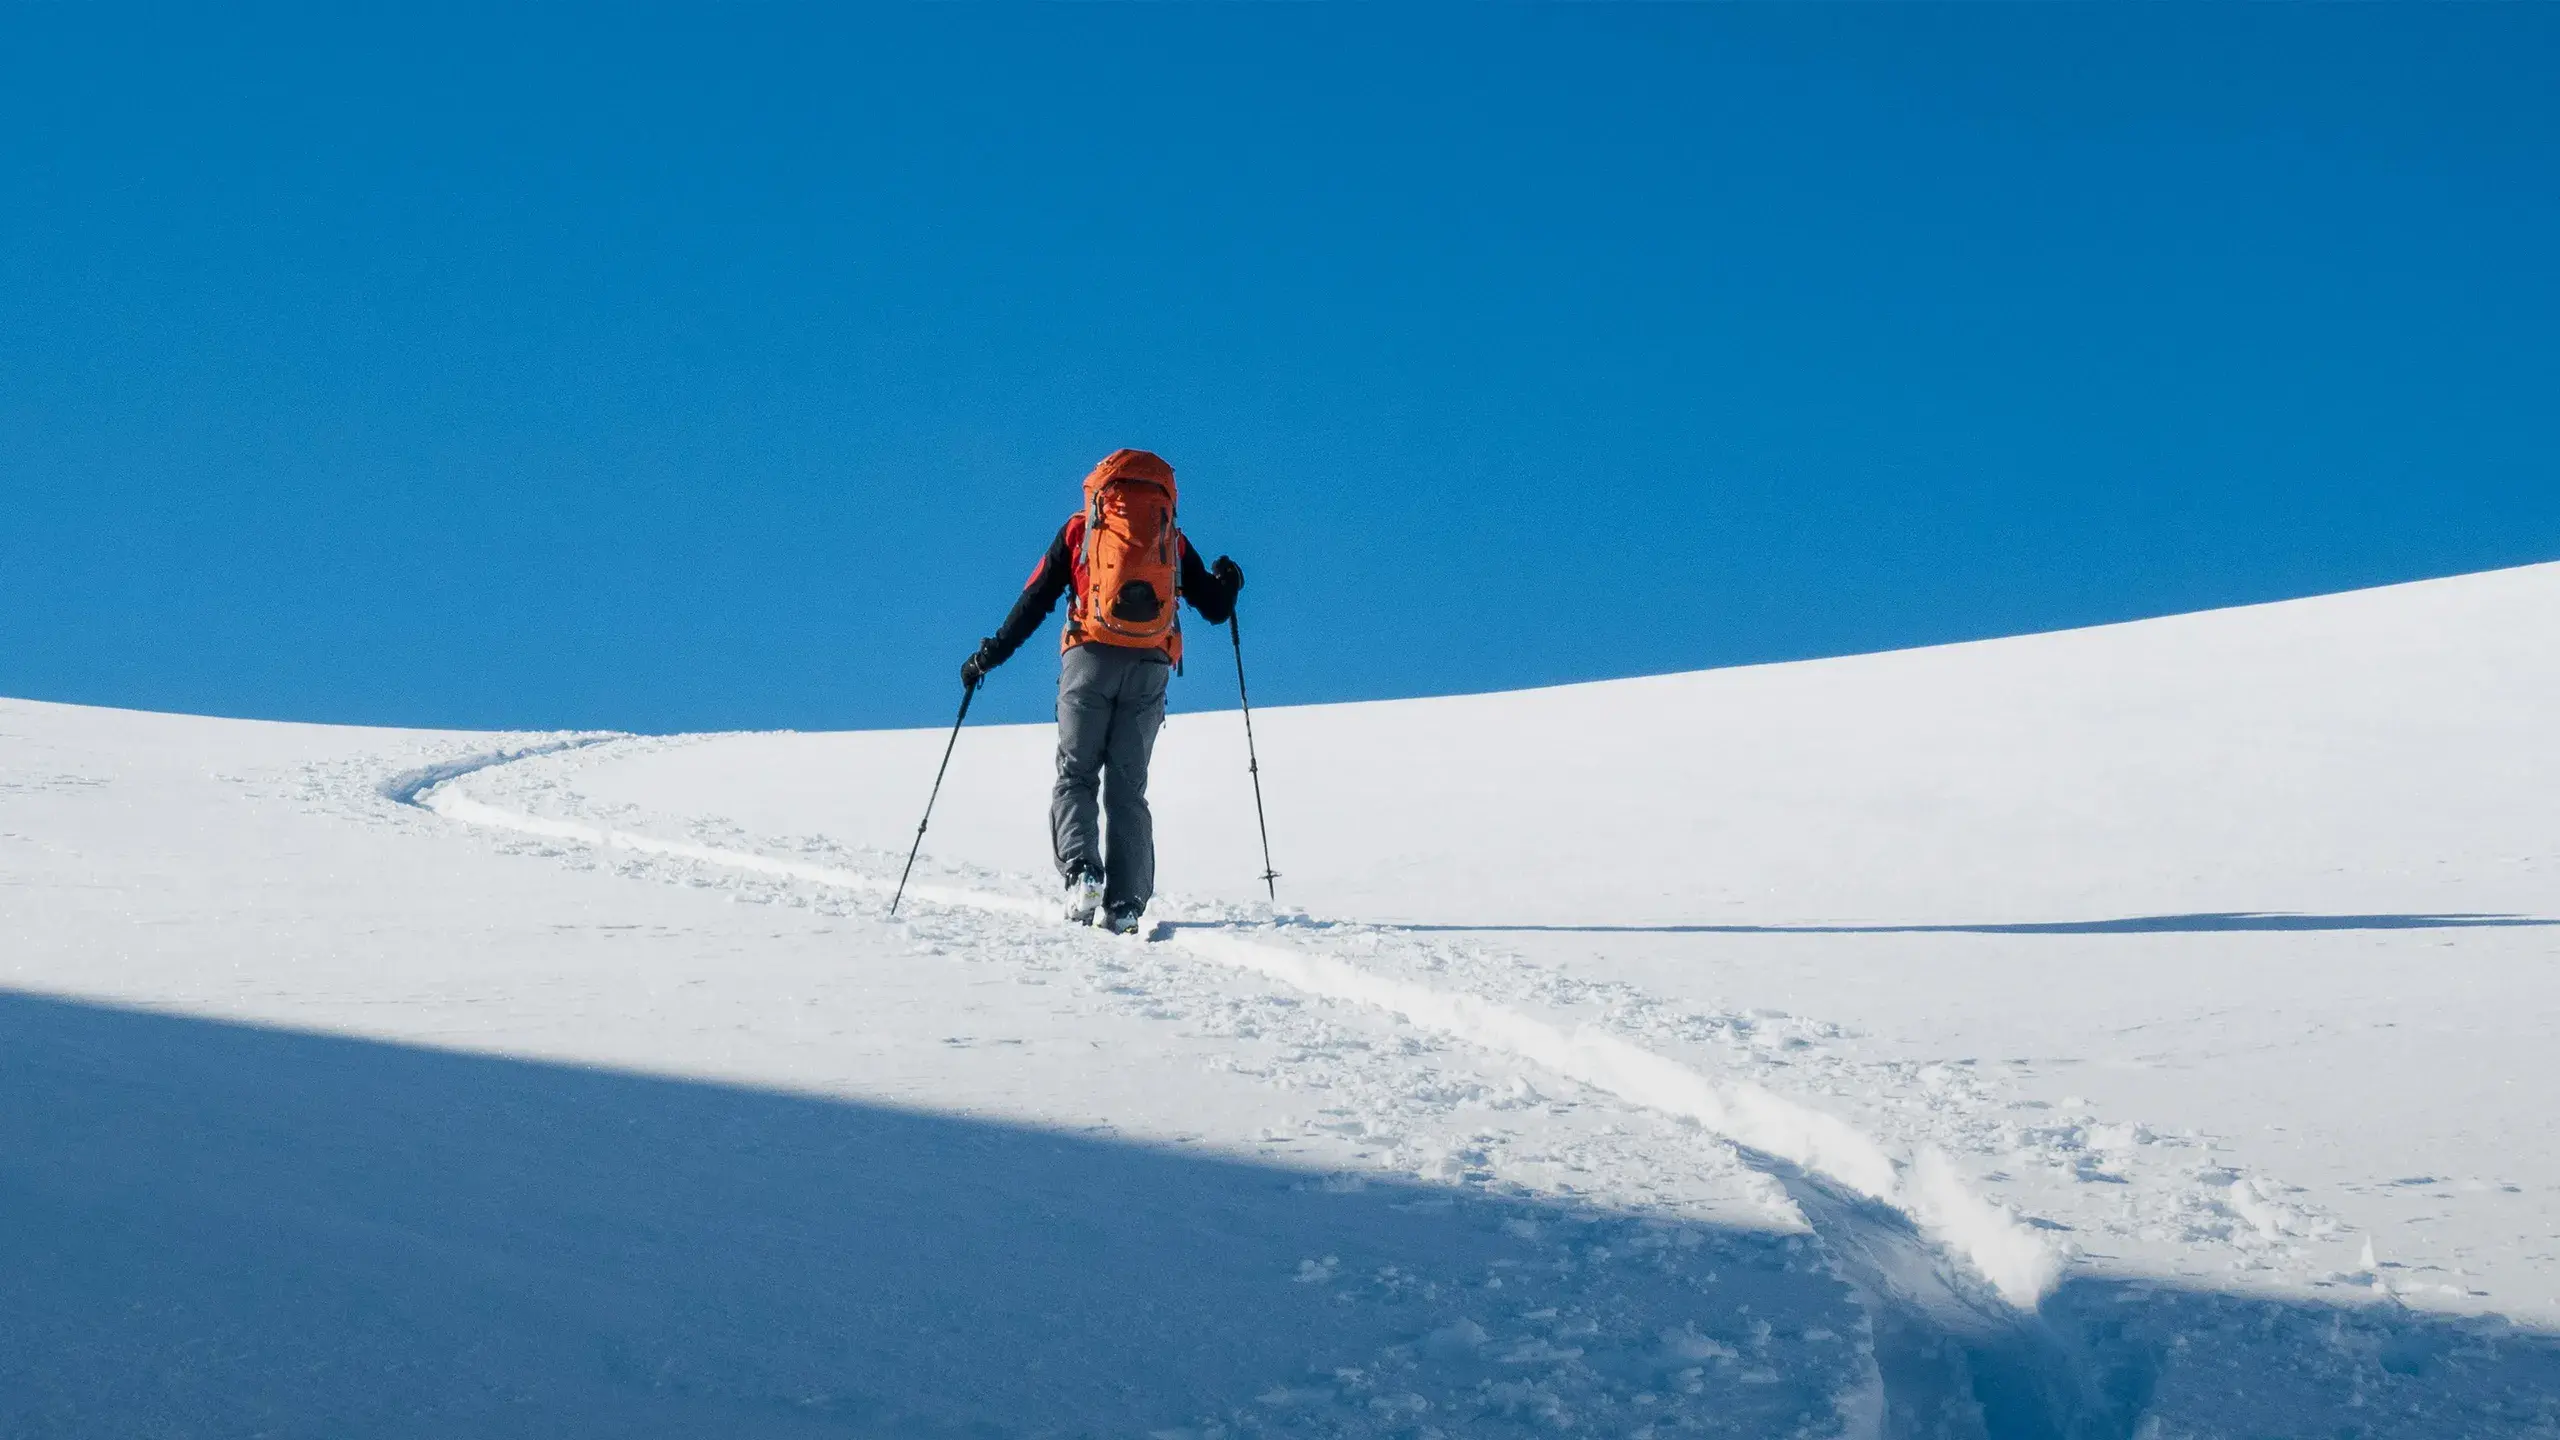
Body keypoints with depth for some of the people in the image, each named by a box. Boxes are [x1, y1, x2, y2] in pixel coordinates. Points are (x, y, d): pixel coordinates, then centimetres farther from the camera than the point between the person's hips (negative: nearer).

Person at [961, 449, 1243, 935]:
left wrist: (990, 654, 13)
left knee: (1076, 774, 3)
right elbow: (1216, 609, 18)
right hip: (1150, 669, 2)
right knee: (1128, 787, 6)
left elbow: (1035, 601, 8)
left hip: (1091, 658, -2)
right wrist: (1227, 581, 39)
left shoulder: (1079, 529, 13)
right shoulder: (1174, 540, 17)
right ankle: (1124, 905, -3)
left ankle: (1080, 871, -21)